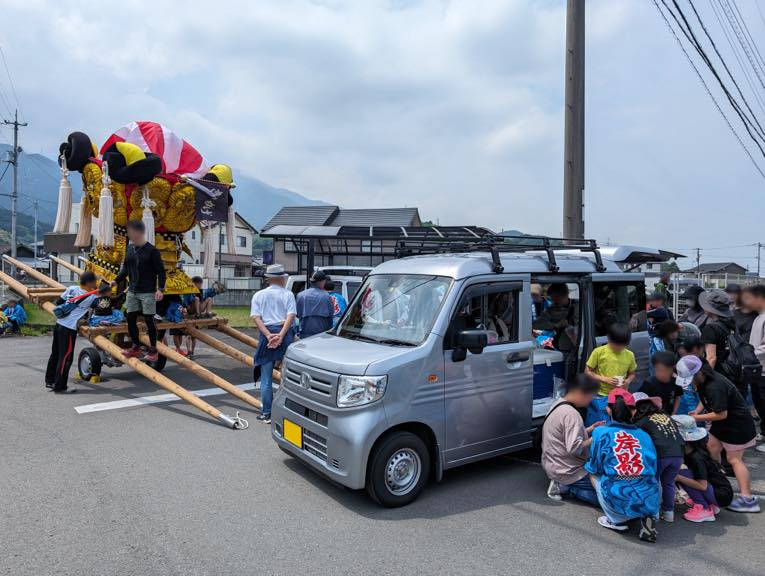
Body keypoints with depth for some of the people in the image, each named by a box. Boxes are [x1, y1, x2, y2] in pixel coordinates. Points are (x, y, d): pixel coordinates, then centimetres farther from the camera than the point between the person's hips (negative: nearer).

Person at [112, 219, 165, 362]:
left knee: (149, 320, -2)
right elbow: (125, 268, 17)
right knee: (131, 319, 8)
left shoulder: (151, 250, -10)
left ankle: (153, 350, 8)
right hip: (132, 291, 6)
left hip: (147, 292, -6)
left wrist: (160, 289, -18)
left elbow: (161, 271, -9)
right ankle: (136, 347, 22)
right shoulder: (130, 248, 7)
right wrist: (116, 281, 6)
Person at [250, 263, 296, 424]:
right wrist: (280, 335, -16)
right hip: (284, 334, -1)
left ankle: (266, 414, 9)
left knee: (266, 378, 6)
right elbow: (291, 316, -10)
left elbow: (256, 317, -3)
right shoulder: (287, 294, 2)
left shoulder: (259, 295, 8)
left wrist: (268, 335, -11)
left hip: (266, 335, 1)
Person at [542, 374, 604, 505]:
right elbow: (574, 448, -30)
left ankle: (562, 484, 8)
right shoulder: (571, 414, -24)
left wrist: (588, 430, 8)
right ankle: (566, 486, -7)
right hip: (567, 472, -10)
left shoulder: (558, 405, 7)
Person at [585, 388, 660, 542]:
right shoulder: (644, 435, 11)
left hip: (621, 502, -3)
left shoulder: (601, 432, 2)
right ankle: (648, 517, 11)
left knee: (594, 474, 24)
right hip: (650, 502, 3)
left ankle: (616, 520, 13)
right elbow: (653, 470, 18)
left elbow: (594, 468, 8)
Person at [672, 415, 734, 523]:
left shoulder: (696, 457, -23)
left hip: (722, 496, -9)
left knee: (683, 473, -21)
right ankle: (709, 504, 12)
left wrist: (678, 477, -26)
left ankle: (704, 509, -10)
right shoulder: (689, 452, 1)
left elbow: (702, 485, -24)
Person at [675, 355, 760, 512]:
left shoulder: (715, 387, -32)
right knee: (712, 449, 14)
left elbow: (721, 414, -29)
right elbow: (706, 398, 14)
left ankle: (748, 499, -2)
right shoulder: (703, 381, -3)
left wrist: (697, 418, -21)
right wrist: (697, 411, -2)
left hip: (738, 424, -10)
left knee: (734, 459, -6)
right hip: (723, 424, 10)